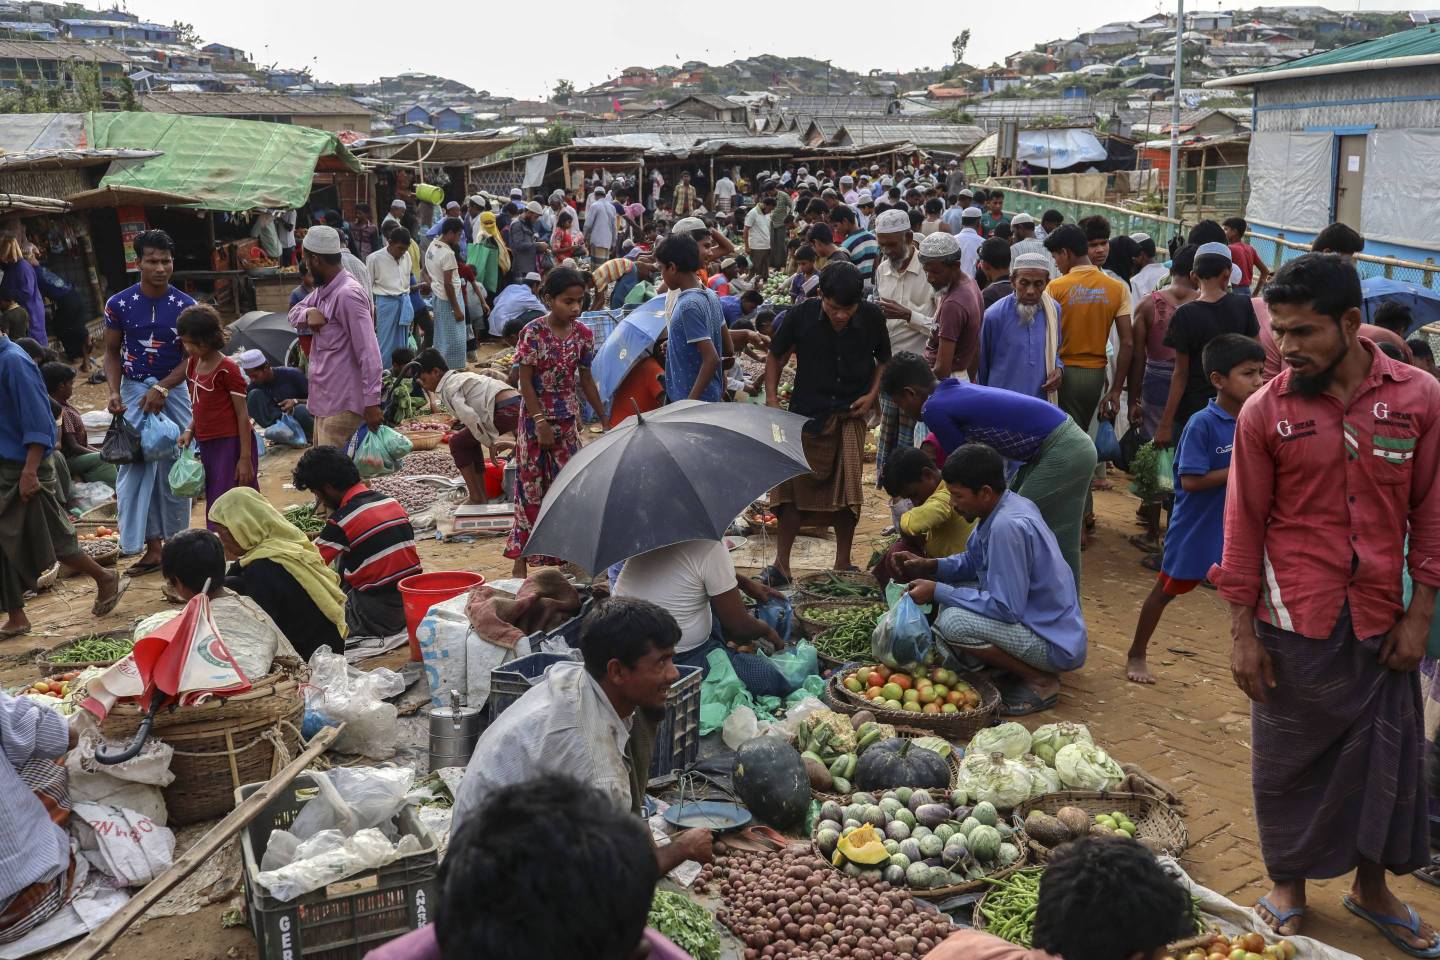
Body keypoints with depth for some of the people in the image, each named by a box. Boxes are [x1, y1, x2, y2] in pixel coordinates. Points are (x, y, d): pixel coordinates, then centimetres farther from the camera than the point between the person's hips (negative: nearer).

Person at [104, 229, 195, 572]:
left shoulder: (185, 306, -5)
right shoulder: (119, 304, -3)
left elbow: (191, 357, -3)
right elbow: (112, 352, 5)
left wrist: (162, 388, -16)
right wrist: (114, 392, -9)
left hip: (174, 390, -1)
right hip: (133, 390, 1)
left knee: (174, 467, 5)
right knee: (134, 466, -2)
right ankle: (152, 546, 5)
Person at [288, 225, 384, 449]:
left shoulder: (348, 294, -19)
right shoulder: (323, 290, 11)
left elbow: (368, 352, -22)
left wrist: (372, 402, -25)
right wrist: (309, 312, -5)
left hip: (343, 405, -10)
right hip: (325, 399, 10)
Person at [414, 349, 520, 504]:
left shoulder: (449, 387, -1)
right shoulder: (460, 376, 28)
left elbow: (469, 416, -15)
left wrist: (490, 443, -8)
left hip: (507, 410, -9)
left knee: (458, 443, 7)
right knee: (471, 440, 26)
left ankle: (476, 497, 8)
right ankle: (482, 496, 25)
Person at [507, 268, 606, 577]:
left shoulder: (583, 334, 0)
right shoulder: (533, 332, -13)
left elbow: (585, 379, 8)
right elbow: (525, 380, -12)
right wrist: (540, 421, -16)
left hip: (568, 419, 4)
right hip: (537, 418, -4)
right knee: (531, 484, 3)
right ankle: (521, 556, 13)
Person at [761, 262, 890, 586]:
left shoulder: (871, 317, -8)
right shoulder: (801, 316, -12)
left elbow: (884, 360, 10)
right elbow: (775, 357, 3)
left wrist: (872, 394, -4)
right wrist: (772, 399, -6)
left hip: (850, 414, 1)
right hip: (806, 413, -1)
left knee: (846, 489, 3)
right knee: (792, 487, 1)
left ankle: (843, 564, 18)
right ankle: (781, 565, 11)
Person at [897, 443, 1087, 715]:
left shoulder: (1008, 526, -28)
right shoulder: (1006, 505, 2)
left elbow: (1006, 608, -27)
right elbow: (973, 562, 16)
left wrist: (938, 591, -20)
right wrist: (929, 566, -1)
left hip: (1056, 643, -10)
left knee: (953, 622, -26)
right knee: (950, 595, 14)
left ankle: (1040, 682, -7)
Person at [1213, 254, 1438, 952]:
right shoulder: (1265, 410, -7)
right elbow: (1243, 526, -3)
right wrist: (1242, 633, -3)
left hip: (1381, 620, 1)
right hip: (1294, 624, -1)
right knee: (1288, 762, 11)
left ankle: (1372, 887, 36)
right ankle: (1287, 885, 33)